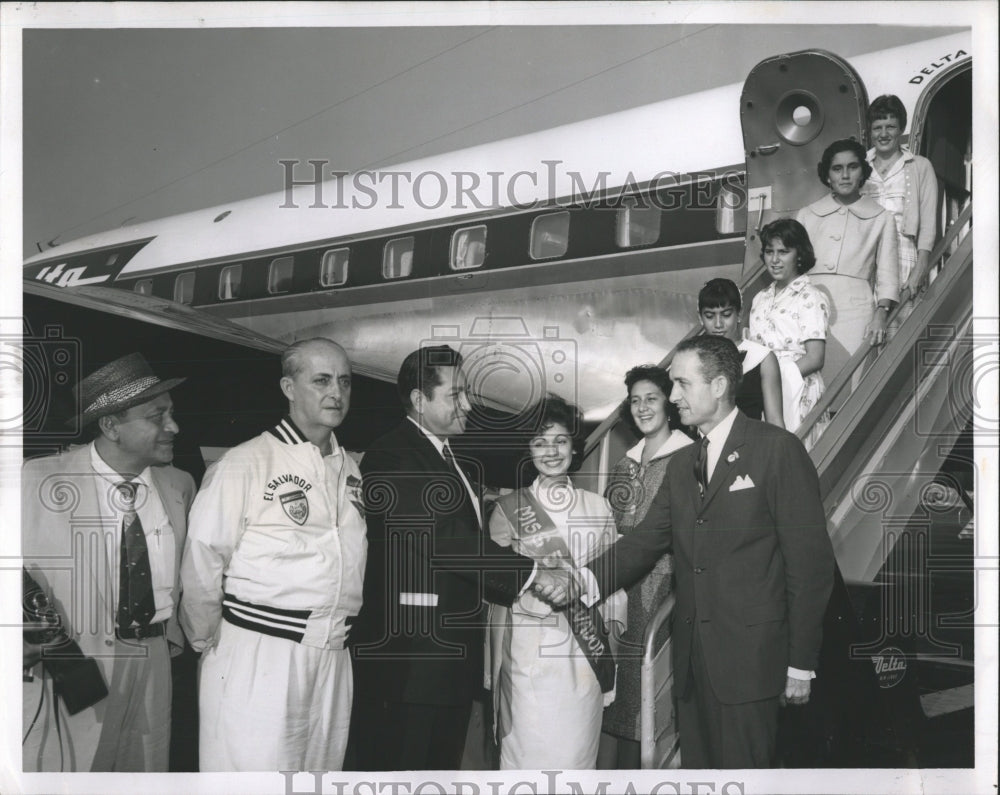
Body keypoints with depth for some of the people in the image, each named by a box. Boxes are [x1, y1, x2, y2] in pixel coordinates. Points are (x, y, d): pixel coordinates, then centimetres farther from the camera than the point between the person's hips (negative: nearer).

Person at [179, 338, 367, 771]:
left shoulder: (350, 468, 11)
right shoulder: (245, 464, -11)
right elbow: (201, 565, -8)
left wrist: (337, 632, 13)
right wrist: (209, 643, 0)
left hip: (332, 659, 6)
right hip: (256, 660, -6)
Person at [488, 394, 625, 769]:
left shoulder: (598, 507, 8)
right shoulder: (509, 508, 2)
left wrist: (613, 651, 6)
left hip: (586, 653, 2)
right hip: (527, 650, -2)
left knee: (577, 752, 6)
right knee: (527, 753, -1)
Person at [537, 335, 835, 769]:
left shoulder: (778, 449, -6)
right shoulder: (682, 463, 15)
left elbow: (810, 561, -7)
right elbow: (646, 540, 7)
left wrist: (801, 664, -8)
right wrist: (578, 583, -9)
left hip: (749, 658, -6)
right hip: (692, 658, 6)